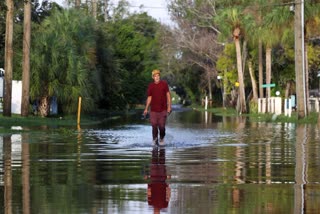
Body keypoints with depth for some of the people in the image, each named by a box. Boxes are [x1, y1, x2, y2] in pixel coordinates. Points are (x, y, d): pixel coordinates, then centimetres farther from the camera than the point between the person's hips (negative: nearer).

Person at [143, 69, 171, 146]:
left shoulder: (164, 84, -1)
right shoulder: (151, 86, 3)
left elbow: (168, 95, 2)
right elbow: (149, 98, 7)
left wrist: (169, 106, -3)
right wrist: (146, 109, 3)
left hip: (163, 110, -1)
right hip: (153, 110, 1)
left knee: (162, 126, -1)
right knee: (154, 126, -2)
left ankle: (162, 138, 22)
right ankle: (155, 139, 15)